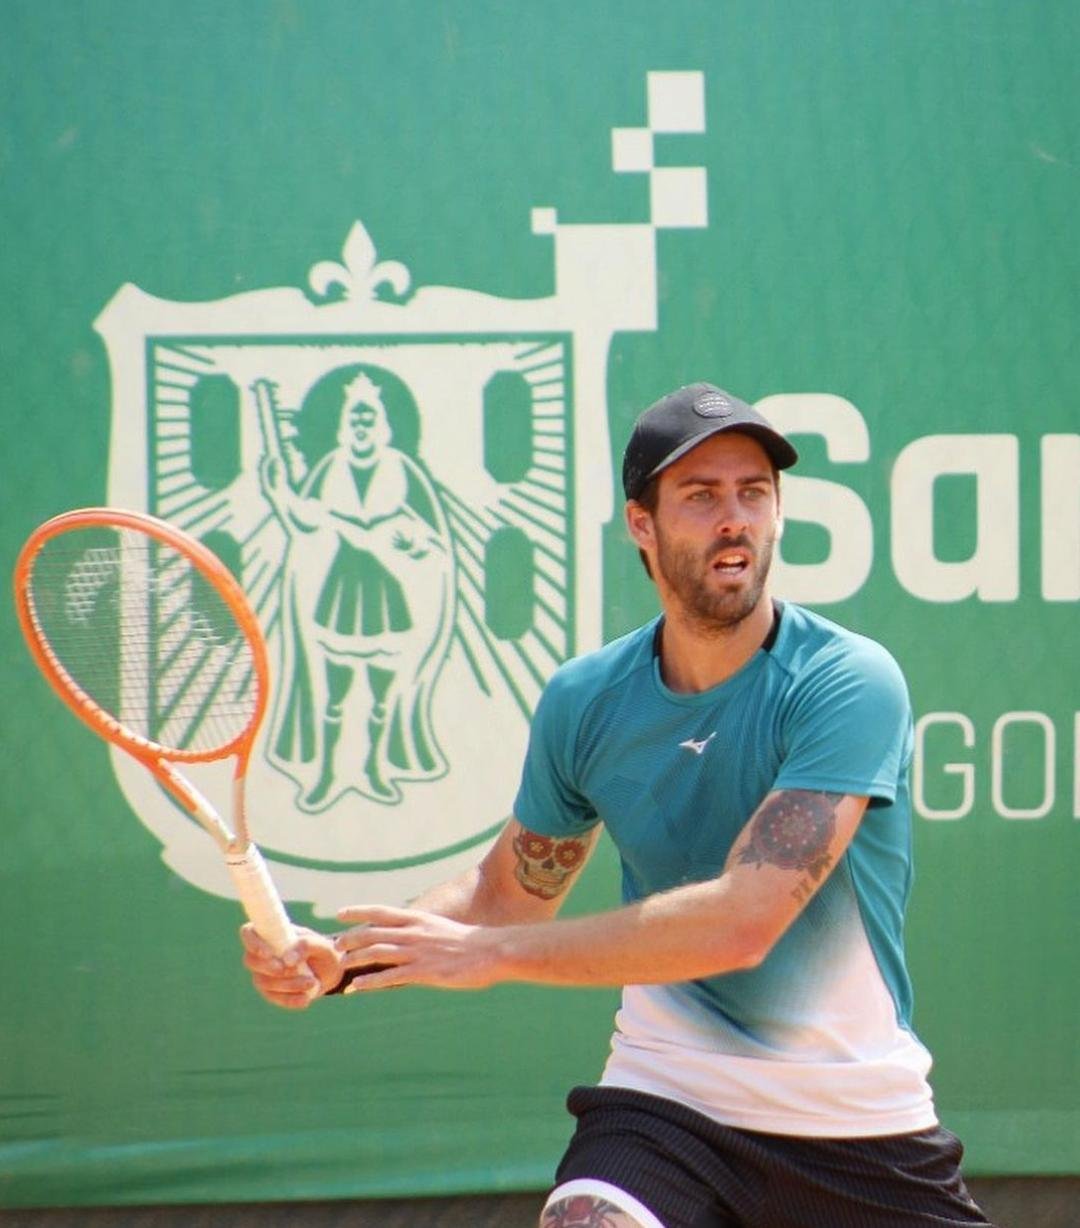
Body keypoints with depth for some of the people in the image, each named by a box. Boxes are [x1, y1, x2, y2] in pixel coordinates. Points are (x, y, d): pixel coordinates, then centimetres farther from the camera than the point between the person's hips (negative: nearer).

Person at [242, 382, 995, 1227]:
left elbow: (742, 919, -26)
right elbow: (510, 891, 14)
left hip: (862, 1123, -1)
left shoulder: (850, 683, -16)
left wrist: (490, 952, -24)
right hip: (664, 1095, 1)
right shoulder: (584, 701, -1)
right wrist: (336, 960, -3)